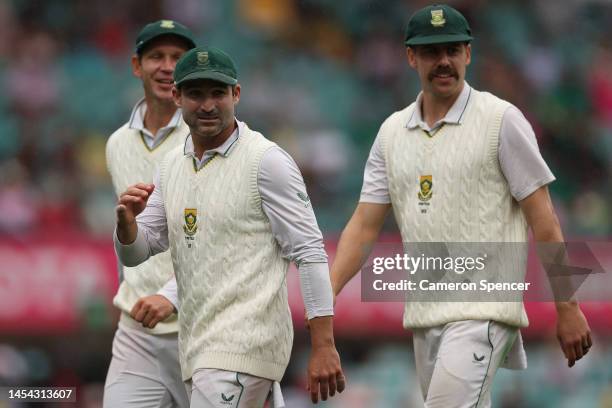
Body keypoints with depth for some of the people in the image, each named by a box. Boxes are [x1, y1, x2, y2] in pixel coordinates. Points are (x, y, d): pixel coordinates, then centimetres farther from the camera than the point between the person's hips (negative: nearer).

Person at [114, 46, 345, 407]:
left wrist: (324, 347, -17)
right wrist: (126, 222, -10)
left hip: (245, 344, -7)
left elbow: (309, 252, -10)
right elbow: (134, 253, 15)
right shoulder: (172, 166, 13)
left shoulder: (267, 160, -8)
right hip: (198, 346, 7)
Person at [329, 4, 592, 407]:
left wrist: (568, 309, -8)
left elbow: (543, 219, -4)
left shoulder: (502, 120, -3)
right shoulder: (392, 132, 12)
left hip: (483, 310, -6)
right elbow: (365, 225, 10)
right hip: (423, 314, 6)